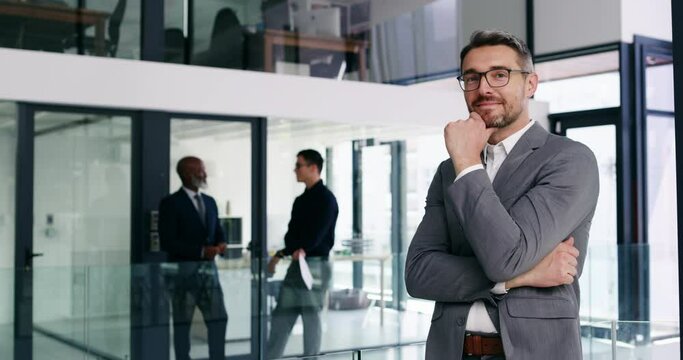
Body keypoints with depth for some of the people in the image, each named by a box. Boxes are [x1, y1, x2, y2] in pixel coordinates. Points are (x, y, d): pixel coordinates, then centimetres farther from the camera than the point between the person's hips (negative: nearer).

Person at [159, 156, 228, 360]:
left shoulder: (210, 202, 14)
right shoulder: (171, 203, -7)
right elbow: (167, 242, -14)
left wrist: (220, 244, -5)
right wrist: (201, 251, -20)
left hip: (209, 268, 6)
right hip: (183, 270, -6)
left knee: (219, 319, 4)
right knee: (182, 322, 4)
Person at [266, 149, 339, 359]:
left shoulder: (326, 198, -9)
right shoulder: (301, 200, 16)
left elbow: (318, 231, -20)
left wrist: (303, 249, -30)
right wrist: (280, 254, 6)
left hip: (315, 264, -8)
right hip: (296, 263, 8)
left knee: (311, 316, -2)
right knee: (281, 315, 8)